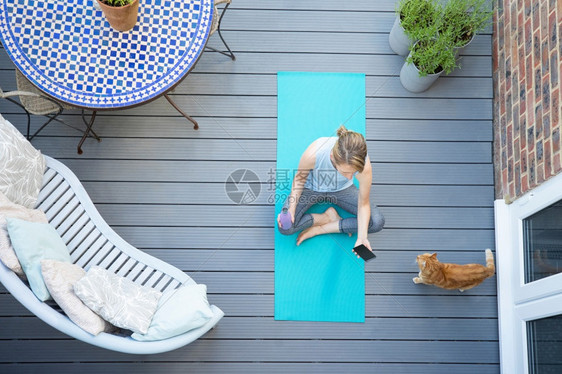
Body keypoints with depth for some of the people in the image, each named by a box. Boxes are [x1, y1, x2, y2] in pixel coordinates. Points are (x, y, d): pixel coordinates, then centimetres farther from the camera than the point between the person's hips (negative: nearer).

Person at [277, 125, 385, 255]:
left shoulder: (364, 167, -35)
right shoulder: (313, 154, -40)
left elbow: (363, 204, -19)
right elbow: (300, 178, -15)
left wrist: (362, 237, -29)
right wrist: (291, 209, -25)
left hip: (341, 190, 2)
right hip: (312, 188, -1)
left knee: (377, 222, -16)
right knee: (285, 227, -23)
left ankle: (320, 229, -8)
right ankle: (328, 217, 0)